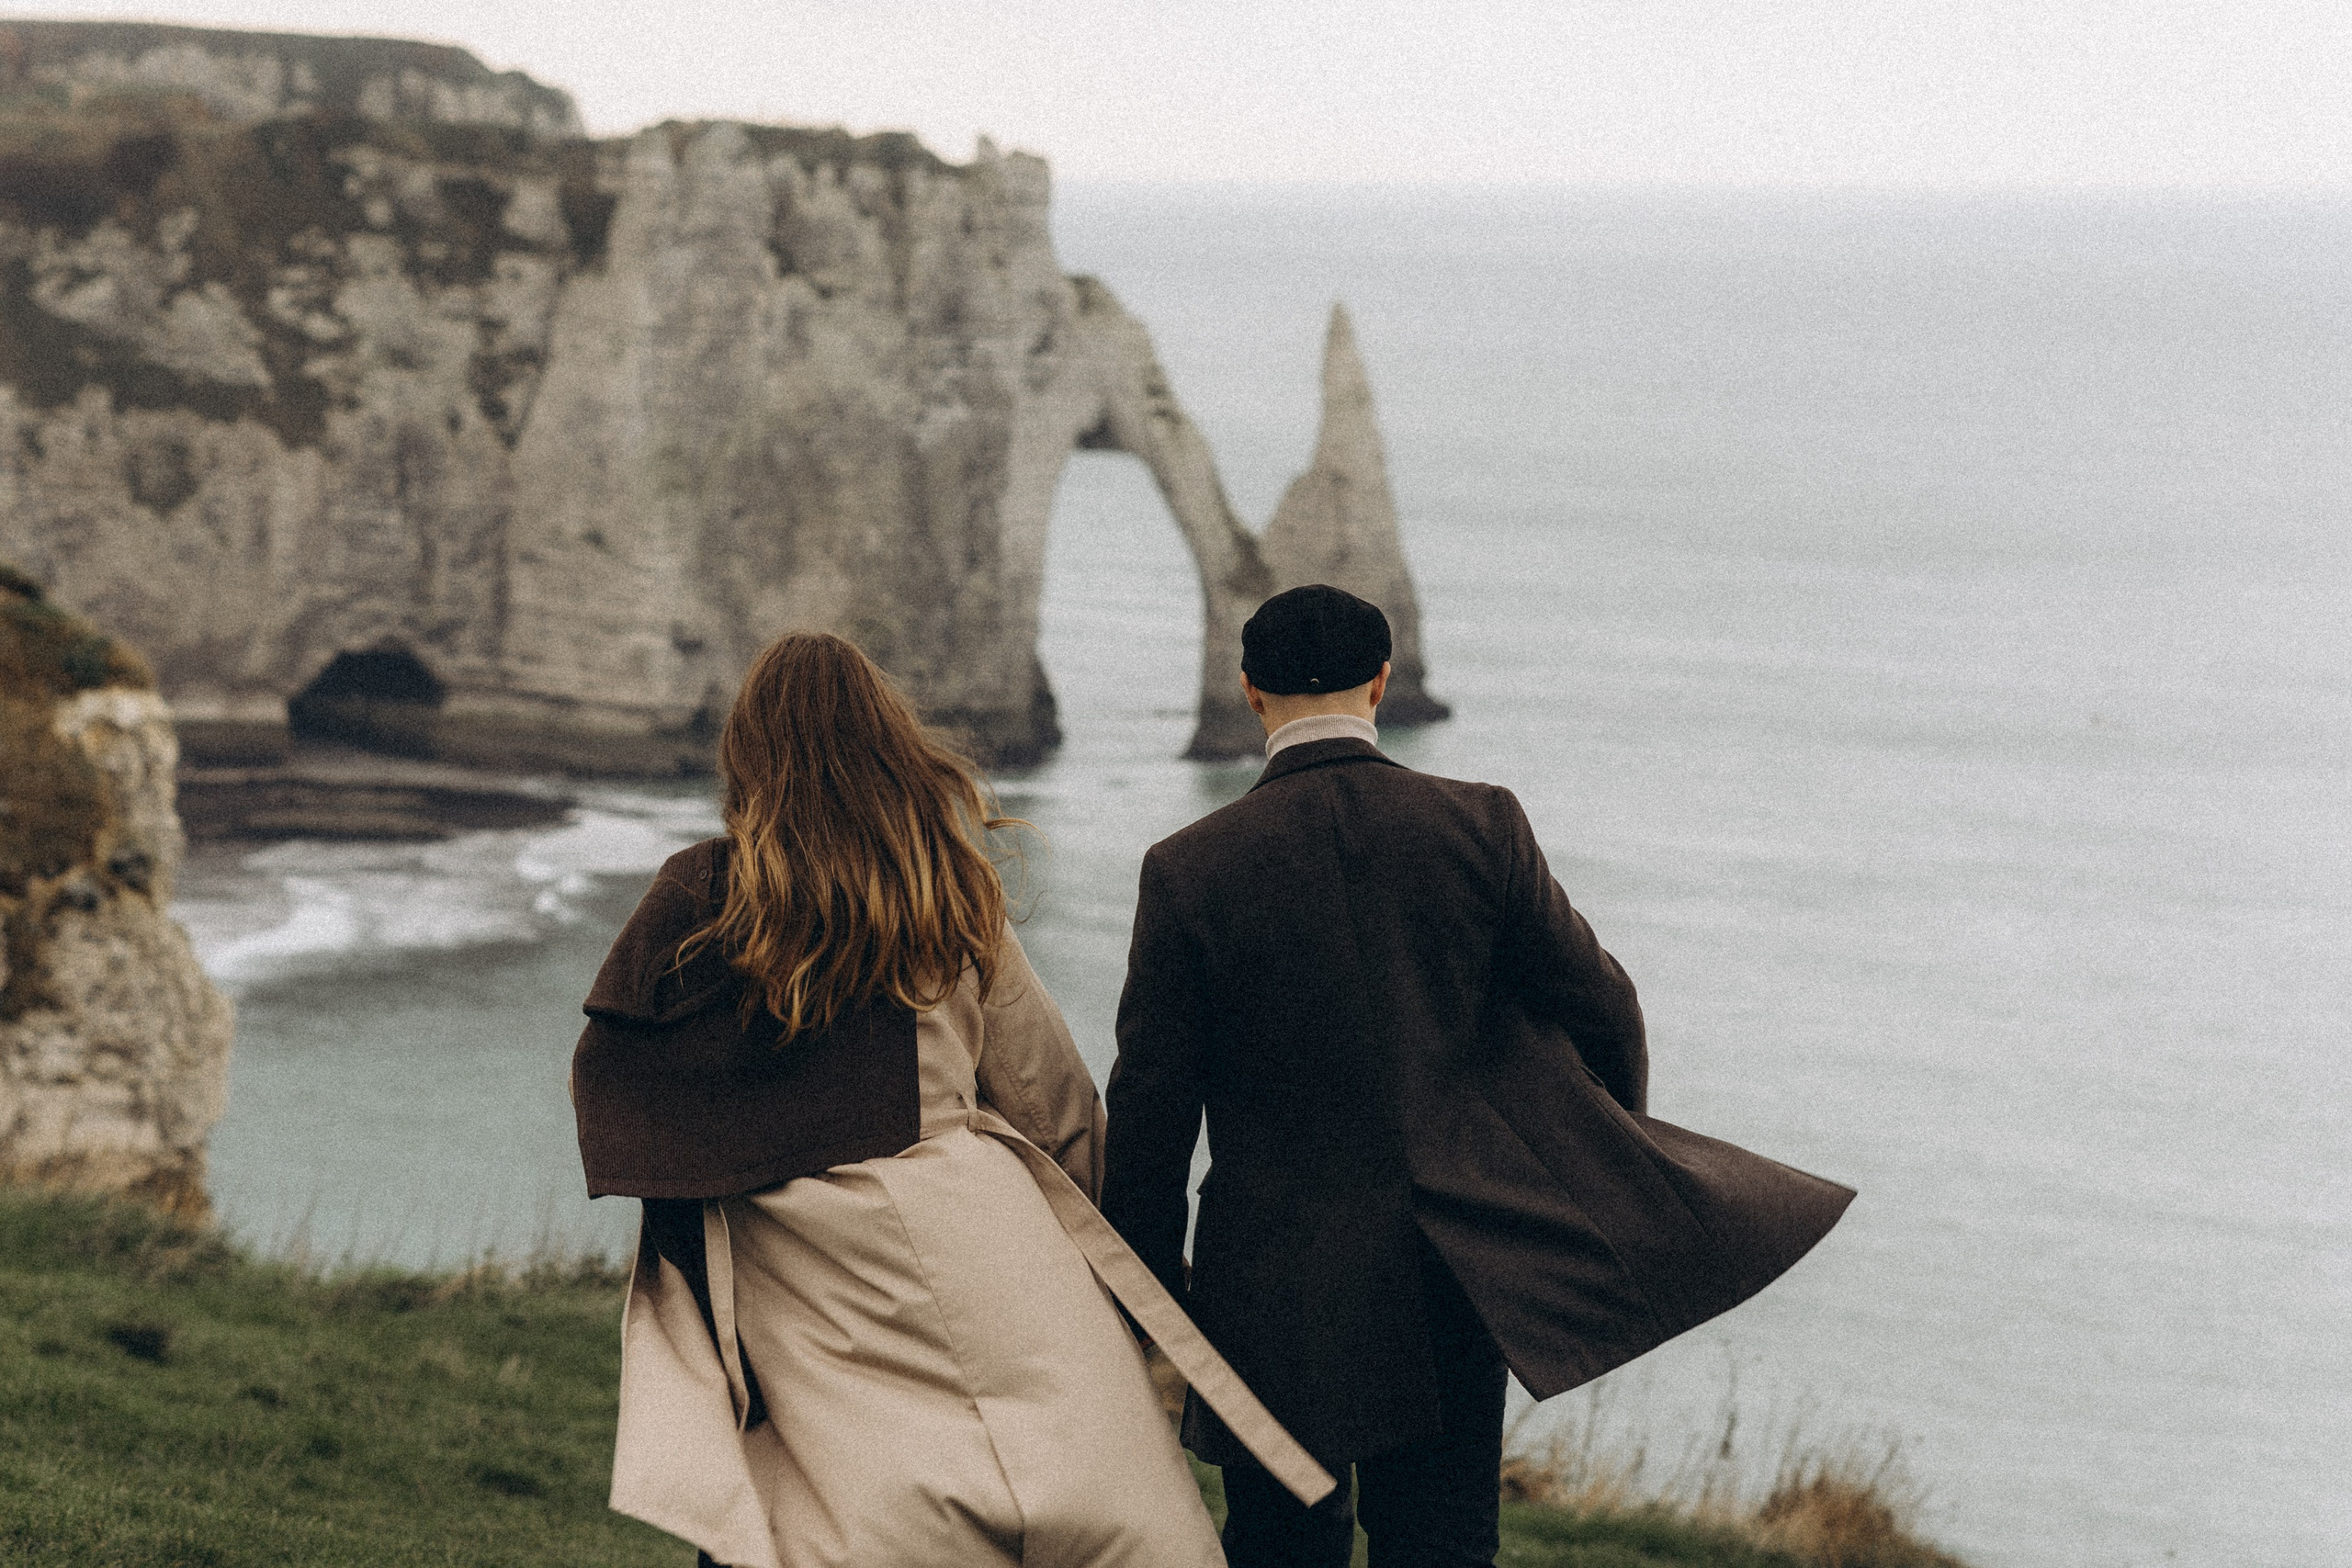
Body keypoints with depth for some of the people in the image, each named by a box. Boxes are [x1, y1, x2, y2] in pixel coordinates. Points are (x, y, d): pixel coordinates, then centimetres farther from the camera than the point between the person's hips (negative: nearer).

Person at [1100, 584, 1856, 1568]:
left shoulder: (1189, 871, -10)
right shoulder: (1481, 827, -6)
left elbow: (1151, 1104, -7)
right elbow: (1598, 1002, 1)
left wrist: (1149, 1295, 4)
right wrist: (1612, 1149, 21)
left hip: (1279, 1295, -2)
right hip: (1459, 1272, 2)